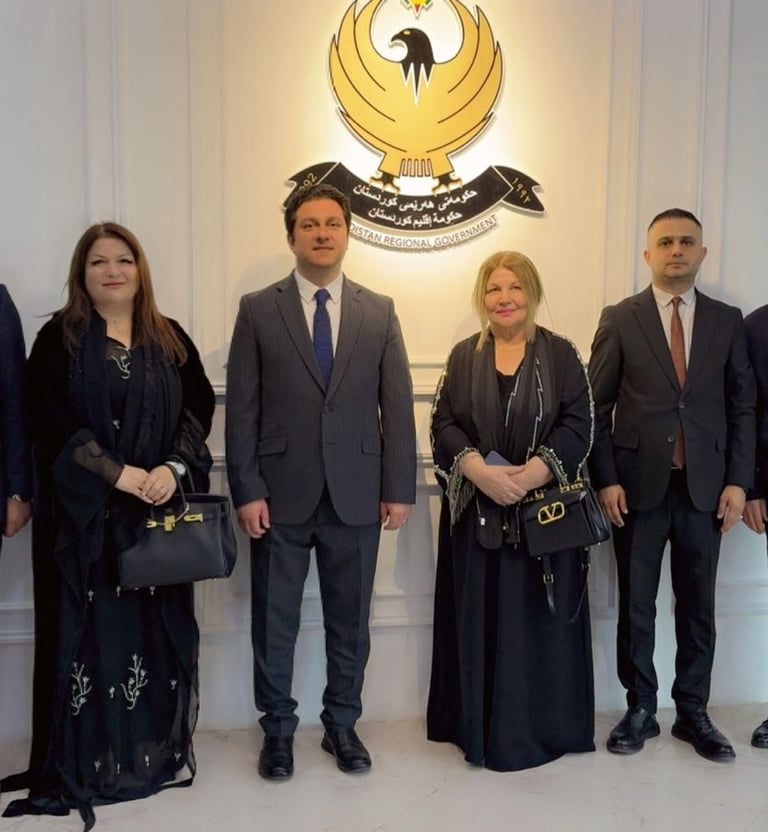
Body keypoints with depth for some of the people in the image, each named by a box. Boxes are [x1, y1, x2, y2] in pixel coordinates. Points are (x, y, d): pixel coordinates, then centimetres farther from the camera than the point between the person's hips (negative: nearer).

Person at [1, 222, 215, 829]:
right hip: (84, 512, -2)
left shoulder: (170, 339, 10)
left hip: (157, 512, 3)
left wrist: (174, 467, -12)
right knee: (87, 628, 2)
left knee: (155, 625, 7)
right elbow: (50, 421, -8)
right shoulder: (59, 338, 1)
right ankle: (84, 762, 15)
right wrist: (120, 473, -16)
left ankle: (158, 750, 21)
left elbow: (200, 407, 5)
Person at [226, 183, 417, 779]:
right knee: (275, 619, 10)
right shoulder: (258, 310, 2)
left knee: (350, 619, 12)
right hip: (282, 494, -1)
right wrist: (247, 490, -7)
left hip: (355, 494, 1)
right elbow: (242, 409, -1)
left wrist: (399, 489, -1)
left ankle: (342, 724, 30)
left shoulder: (379, 311, 7)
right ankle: (278, 728, 28)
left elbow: (397, 405, 4)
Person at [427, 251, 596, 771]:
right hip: (475, 510, 2)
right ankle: (479, 726, 20)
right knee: (478, 619, 6)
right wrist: (479, 470, -17)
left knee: (536, 619, 5)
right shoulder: (464, 356, 8)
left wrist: (531, 474, -19)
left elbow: (579, 423, -6)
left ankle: (537, 728, 21)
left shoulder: (560, 355, 3)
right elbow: (443, 424, 1)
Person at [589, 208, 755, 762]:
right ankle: (640, 710, 22)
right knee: (635, 604, 7)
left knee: (698, 606, 10)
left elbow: (743, 405, 7)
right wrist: (606, 480, -7)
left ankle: (693, 713, 25)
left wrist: (738, 481, -1)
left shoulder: (727, 321, 7)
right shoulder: (620, 319, 1)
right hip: (638, 485, -1)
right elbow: (596, 406, 0)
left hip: (704, 487, 2)